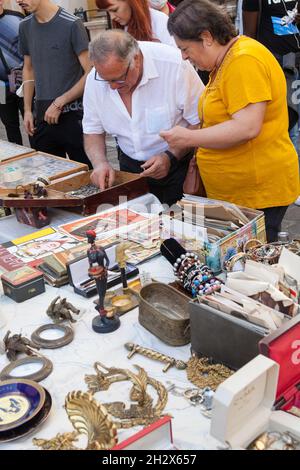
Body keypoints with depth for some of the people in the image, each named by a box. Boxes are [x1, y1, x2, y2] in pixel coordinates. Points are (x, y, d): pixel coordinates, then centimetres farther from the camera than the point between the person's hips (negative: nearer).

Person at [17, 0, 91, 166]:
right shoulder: (25, 26, 9)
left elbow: (90, 73, -11)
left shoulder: (71, 25, -9)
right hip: (43, 115, 5)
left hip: (73, 115, -5)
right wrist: (27, 110, 12)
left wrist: (59, 103, -12)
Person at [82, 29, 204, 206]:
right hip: (130, 167, 4)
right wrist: (100, 163, -16)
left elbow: (200, 122, -17)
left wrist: (171, 157, -25)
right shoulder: (94, 79, -10)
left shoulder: (174, 64, -23)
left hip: (177, 166, -3)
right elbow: (93, 131, 2)